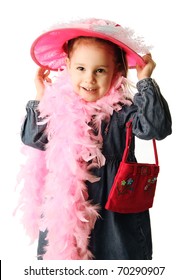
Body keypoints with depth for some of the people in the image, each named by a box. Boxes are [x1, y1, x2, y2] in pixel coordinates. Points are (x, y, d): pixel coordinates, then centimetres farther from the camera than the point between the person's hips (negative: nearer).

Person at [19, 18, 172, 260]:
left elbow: (156, 127, -21)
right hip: (65, 206, 2)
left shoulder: (122, 109, -10)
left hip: (114, 204, -1)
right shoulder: (57, 104, -5)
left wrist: (145, 82, -20)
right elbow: (32, 138, -1)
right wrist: (40, 99, -6)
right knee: (61, 249, 19)